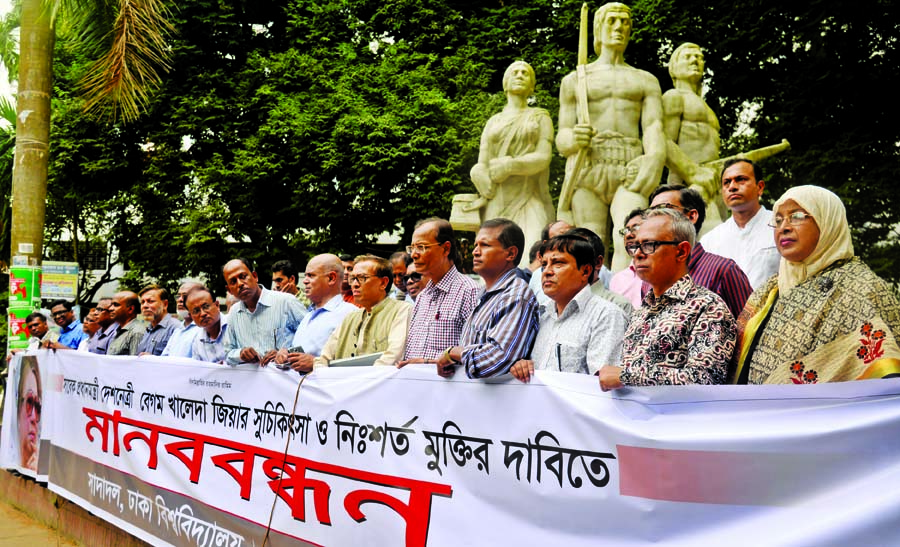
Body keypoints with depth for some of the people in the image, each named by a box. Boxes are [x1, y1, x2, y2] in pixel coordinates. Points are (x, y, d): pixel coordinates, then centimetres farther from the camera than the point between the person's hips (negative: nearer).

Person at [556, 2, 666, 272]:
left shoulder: (647, 81, 20)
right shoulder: (574, 80, 18)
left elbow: (654, 129, 4)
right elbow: (562, 140, 11)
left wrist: (655, 157, -21)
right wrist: (574, 140, -16)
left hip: (628, 174, 0)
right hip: (587, 171, 0)